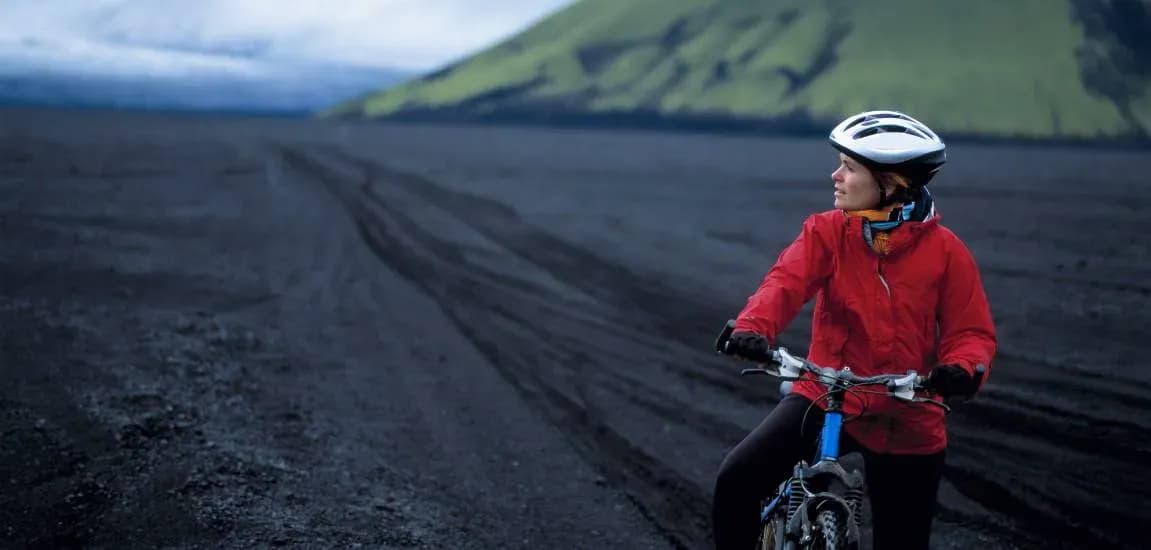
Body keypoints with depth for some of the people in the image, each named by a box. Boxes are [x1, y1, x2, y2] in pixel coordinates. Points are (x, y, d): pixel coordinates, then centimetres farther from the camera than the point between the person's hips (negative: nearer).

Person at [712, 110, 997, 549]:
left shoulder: (944, 250, -7)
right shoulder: (826, 231, -6)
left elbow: (972, 331, -5)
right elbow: (786, 281, -21)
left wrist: (962, 368, -28)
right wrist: (752, 328, -42)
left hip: (906, 423, 0)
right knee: (737, 480, -21)